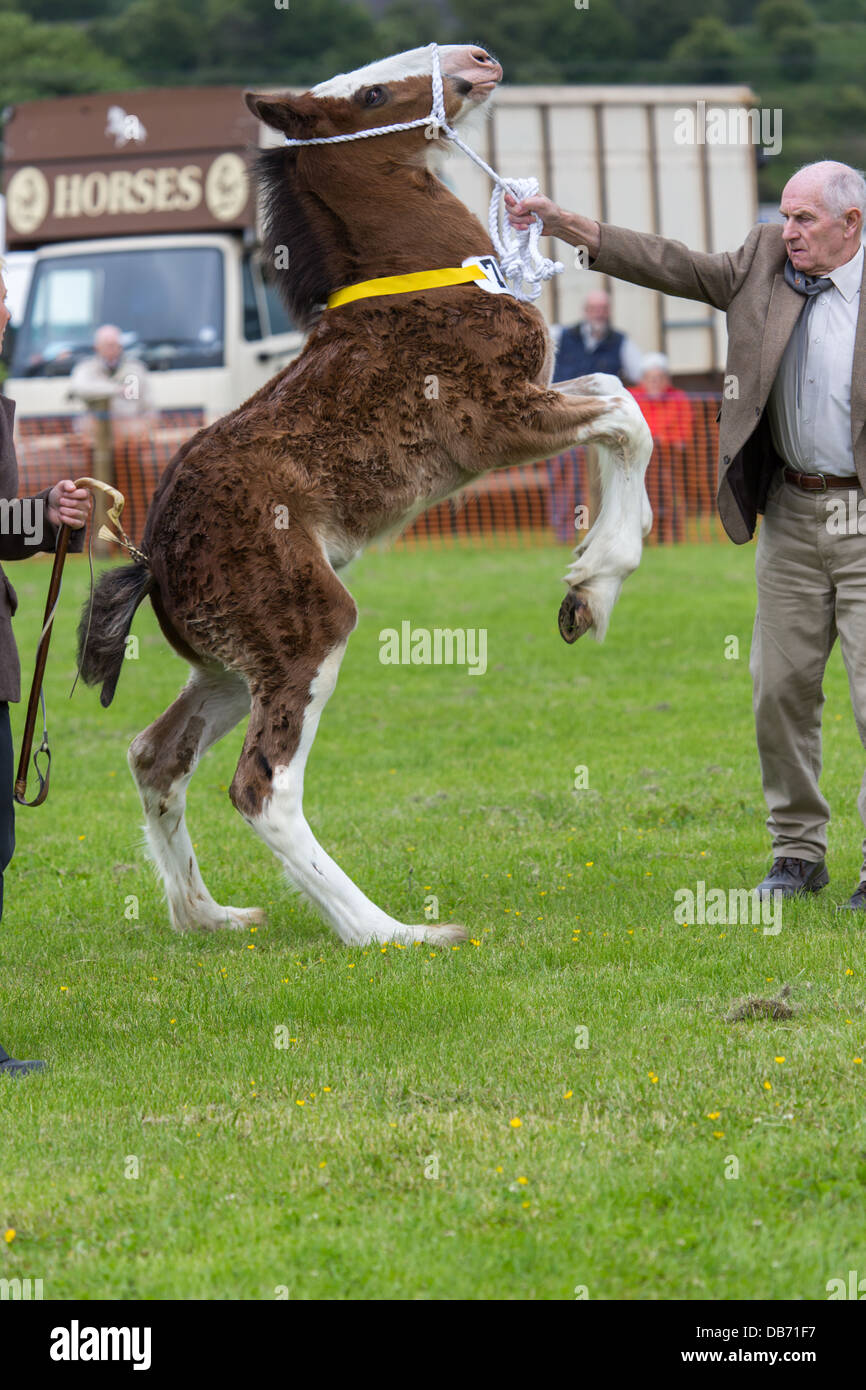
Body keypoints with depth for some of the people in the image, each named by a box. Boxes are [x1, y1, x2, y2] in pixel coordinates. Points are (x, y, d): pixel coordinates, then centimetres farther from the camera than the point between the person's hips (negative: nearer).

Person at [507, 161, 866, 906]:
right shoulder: (764, 266, 6)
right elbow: (668, 265, 4)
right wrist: (560, 222, -3)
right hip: (793, 514, 5)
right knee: (782, 686, 6)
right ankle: (798, 850, 17)